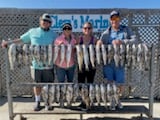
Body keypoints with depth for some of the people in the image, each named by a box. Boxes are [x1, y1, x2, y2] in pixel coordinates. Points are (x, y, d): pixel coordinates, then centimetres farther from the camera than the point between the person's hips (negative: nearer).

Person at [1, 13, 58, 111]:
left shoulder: (53, 34, 5)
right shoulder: (32, 32, 5)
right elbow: (21, 39, 10)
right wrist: (8, 42, 4)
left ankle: (48, 102, 26)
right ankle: (37, 102, 29)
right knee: (37, 83, 11)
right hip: (36, 64, 0)